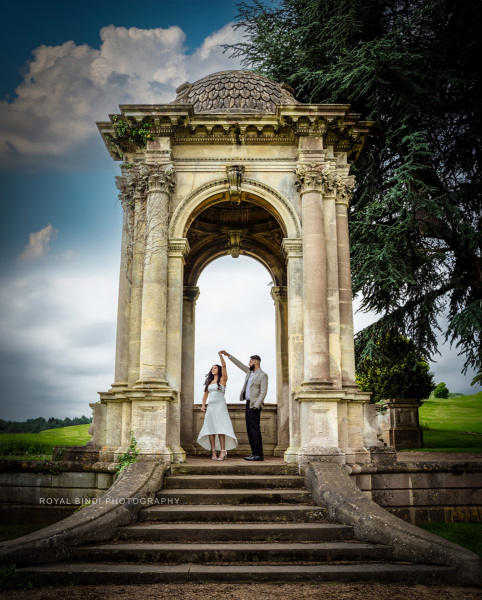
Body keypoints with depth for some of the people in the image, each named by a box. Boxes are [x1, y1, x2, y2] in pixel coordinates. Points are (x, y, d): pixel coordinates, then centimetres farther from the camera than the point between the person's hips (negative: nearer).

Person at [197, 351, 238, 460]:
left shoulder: (222, 379, 3)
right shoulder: (209, 382, 19)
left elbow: (224, 366, -9)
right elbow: (205, 394, 19)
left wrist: (220, 354, -15)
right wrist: (203, 405, 5)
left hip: (220, 405, -6)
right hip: (210, 406, 6)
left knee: (220, 428, -14)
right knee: (210, 428, -2)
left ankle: (223, 451, -16)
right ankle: (213, 453, -3)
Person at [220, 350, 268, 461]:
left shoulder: (262, 375, -9)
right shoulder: (249, 372, 15)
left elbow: (263, 392, -14)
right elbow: (239, 364, 25)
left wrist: (256, 405, -19)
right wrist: (228, 355, 24)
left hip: (254, 405, -9)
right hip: (248, 403, 9)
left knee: (255, 429, -10)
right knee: (249, 430, 8)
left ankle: (259, 454, -8)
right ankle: (254, 453, 12)